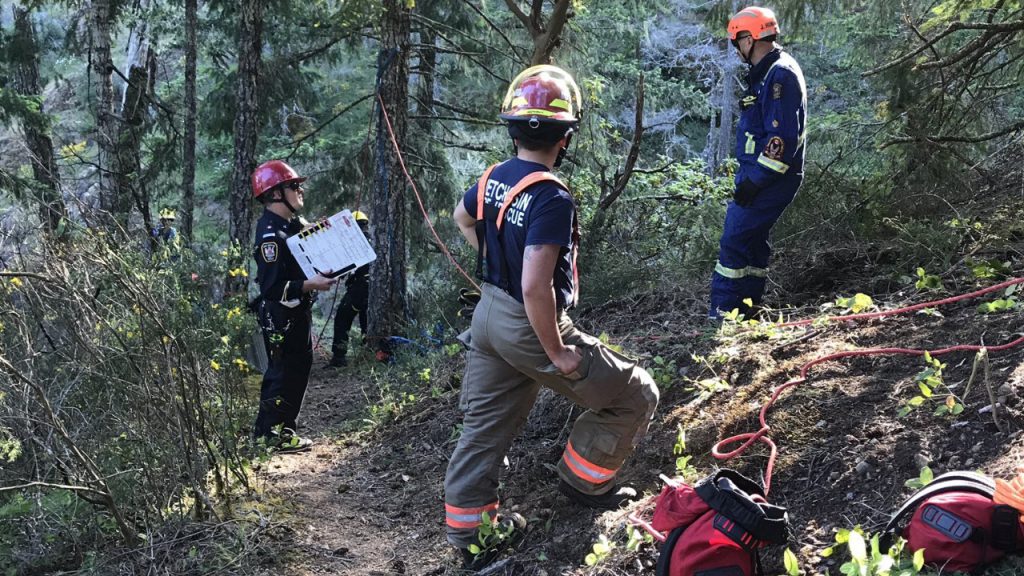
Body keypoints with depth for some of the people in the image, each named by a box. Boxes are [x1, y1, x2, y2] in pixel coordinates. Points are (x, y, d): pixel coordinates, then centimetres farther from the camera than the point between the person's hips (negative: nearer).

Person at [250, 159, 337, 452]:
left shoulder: (292, 224, 11)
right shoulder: (270, 233, -21)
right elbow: (272, 287, -26)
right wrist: (310, 285, -33)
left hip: (298, 311, 10)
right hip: (280, 315, -10)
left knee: (299, 370, 16)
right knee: (282, 374, -3)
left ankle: (284, 429, 26)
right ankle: (268, 433, 6)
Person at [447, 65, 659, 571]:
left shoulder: (493, 178, 0)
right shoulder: (551, 198, -26)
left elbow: (462, 217, 23)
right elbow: (536, 288, -31)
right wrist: (557, 353, -20)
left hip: (488, 315, 8)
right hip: (530, 326, -8)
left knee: (483, 428, 17)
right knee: (634, 396, 9)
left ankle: (470, 535, 27)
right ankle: (584, 482, 24)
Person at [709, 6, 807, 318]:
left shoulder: (781, 75, -18)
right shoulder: (767, 72, 15)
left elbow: (783, 138, -25)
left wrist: (754, 181, -23)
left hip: (770, 179, -11)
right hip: (758, 173, 11)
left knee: (735, 242, -11)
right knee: (752, 240, 15)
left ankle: (722, 316, -8)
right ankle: (745, 312, 23)